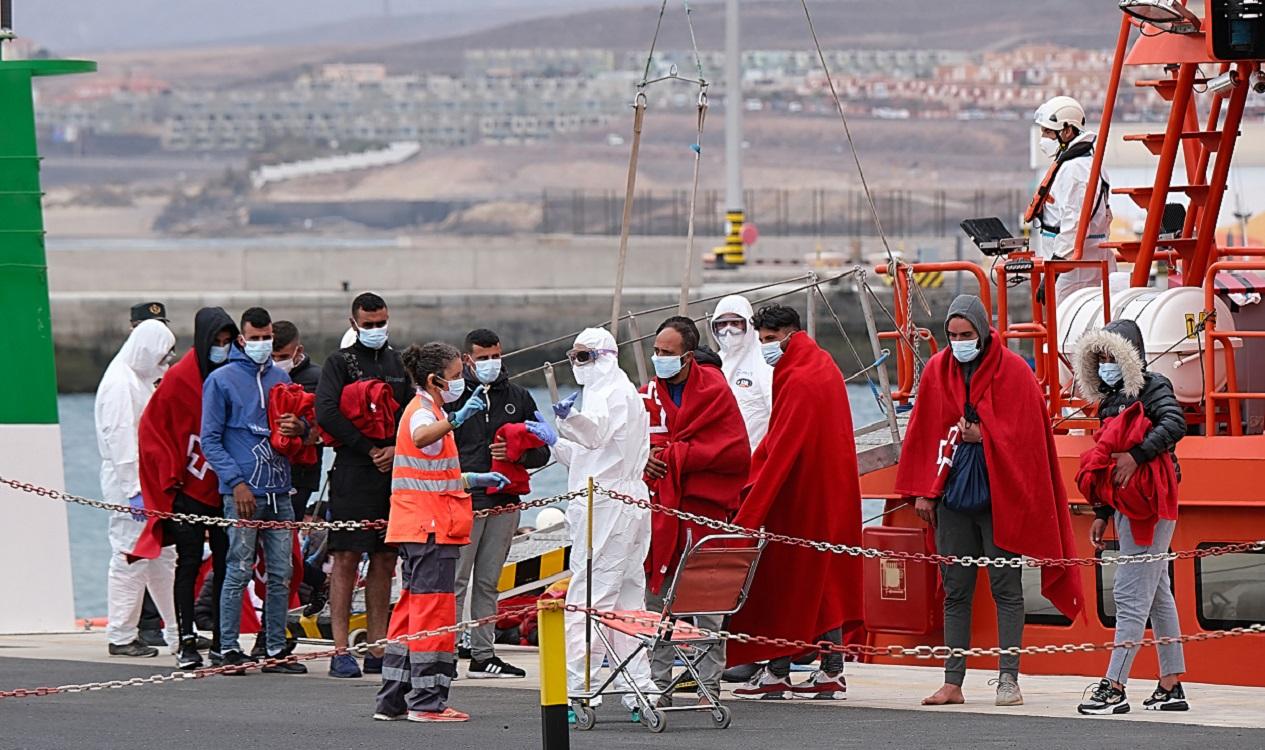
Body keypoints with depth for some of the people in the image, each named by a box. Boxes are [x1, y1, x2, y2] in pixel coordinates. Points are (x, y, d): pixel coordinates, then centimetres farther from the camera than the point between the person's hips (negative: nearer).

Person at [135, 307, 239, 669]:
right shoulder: (179, 378, -5)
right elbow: (152, 429, -2)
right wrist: (170, 476, -5)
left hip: (225, 488, 4)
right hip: (189, 488, -4)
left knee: (226, 564, 4)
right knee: (189, 563, -2)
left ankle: (221, 642, 9)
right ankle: (187, 642, 0)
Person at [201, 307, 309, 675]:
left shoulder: (281, 378, 16)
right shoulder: (222, 380, 1)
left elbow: (303, 427, 25)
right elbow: (210, 440, -2)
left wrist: (300, 428, -1)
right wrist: (236, 482, -12)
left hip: (280, 492, 5)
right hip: (243, 491, -5)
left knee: (281, 575, 5)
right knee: (239, 571, -7)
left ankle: (276, 648, 11)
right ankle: (229, 648, -1)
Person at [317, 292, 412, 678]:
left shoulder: (401, 363, 15)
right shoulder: (341, 362, 1)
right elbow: (326, 412, -11)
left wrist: (397, 449, -6)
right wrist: (369, 449, -12)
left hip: (395, 471, 5)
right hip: (352, 474, -5)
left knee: (385, 560, 6)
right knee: (347, 558, -6)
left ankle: (378, 649, 11)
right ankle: (341, 650, -6)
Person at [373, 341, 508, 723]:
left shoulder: (427, 411, 20)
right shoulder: (423, 412, -11)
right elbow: (421, 437, -39)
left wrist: (476, 480, 20)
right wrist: (456, 419, -53)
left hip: (420, 529, 10)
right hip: (430, 527, -10)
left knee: (412, 611, 11)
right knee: (434, 608, -8)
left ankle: (393, 699, 12)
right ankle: (427, 700, -8)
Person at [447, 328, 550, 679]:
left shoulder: (519, 398, 14)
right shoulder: (452, 397, 1)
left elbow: (542, 452, 15)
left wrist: (518, 452, -6)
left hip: (504, 504, 4)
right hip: (463, 502, -4)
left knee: (488, 581, 10)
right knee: (456, 581, -7)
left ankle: (484, 654, 14)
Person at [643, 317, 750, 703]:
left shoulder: (714, 391, -2)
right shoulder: (648, 394, 10)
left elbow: (736, 452, -9)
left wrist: (674, 455, -12)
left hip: (703, 508, -4)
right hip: (658, 510, 4)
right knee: (655, 602, 5)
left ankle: (711, 685, 5)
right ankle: (658, 683, 11)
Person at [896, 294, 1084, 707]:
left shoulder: (1013, 371, -4)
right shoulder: (938, 370, 7)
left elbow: (1025, 432, -6)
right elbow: (924, 433, 8)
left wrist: (980, 436, -13)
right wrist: (923, 490, 2)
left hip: (999, 493, -4)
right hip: (952, 491, 4)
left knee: (1006, 587, -1)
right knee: (956, 591, 6)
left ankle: (1008, 679, 0)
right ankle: (953, 682, 8)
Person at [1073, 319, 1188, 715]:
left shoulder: (1152, 387, -6)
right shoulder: (1111, 400, 19)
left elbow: (1174, 423, -24)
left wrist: (1136, 454, -29)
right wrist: (1102, 514, 19)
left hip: (1148, 506, -10)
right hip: (1126, 508, 10)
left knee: (1131, 595, -11)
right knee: (1157, 595, 11)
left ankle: (1114, 687, -14)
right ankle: (1171, 686, 14)